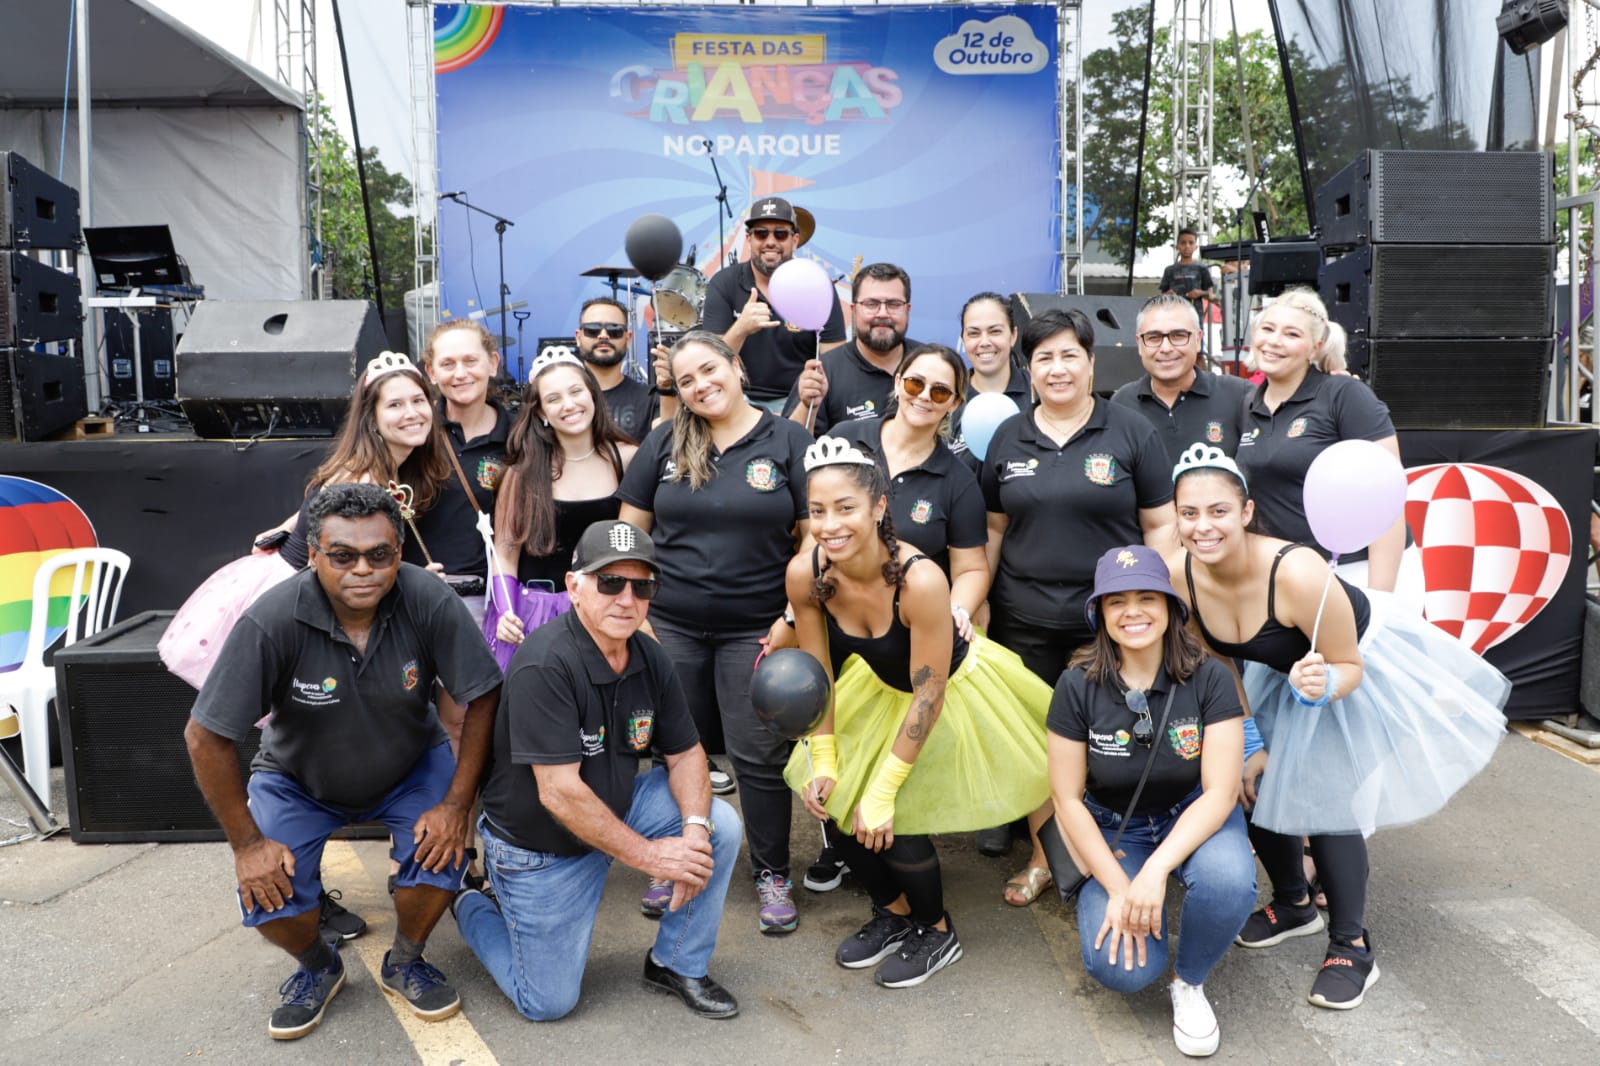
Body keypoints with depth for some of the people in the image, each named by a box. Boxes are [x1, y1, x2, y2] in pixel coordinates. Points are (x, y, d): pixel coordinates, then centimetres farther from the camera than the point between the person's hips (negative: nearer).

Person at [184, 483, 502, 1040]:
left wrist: (456, 805, -21)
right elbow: (206, 737, -23)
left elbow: (483, 700, -19)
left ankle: (405, 962, 10)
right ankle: (318, 967, 19)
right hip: (299, 776, 0)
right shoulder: (273, 620, -32)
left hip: (409, 766, 0)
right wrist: (246, 843, -18)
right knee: (268, 895, -19)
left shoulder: (430, 602, -30)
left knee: (442, 850, -24)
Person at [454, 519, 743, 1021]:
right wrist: (649, 854, -24)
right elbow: (559, 793, -31)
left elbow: (685, 753, 0)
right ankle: (472, 906, 29)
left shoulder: (650, 658, -7)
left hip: (618, 807, 6)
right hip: (540, 847, -6)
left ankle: (678, 965, 7)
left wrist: (694, 826, -20)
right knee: (549, 1002, 2)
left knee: (721, 824, -13)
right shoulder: (544, 665, -30)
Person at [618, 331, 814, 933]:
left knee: (760, 757, 3)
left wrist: (795, 615, -8)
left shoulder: (788, 442, -1)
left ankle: (773, 875, 20)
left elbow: (815, 536, -1)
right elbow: (629, 531, 8)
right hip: (671, 627, 2)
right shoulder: (664, 444, 6)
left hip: (757, 629, -2)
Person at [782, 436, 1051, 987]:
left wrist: (883, 792, -22)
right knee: (839, 803, 1)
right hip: (882, 687, 5)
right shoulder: (805, 574, -23)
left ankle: (938, 933, 21)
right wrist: (823, 764, -7)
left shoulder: (920, 580, -38)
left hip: (956, 692, -5)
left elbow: (929, 696, -27)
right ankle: (893, 912, 31)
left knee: (896, 824, -10)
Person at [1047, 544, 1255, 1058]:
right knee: (1123, 969, -21)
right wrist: (1117, 887, -16)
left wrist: (1156, 871, -31)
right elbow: (1067, 798, -10)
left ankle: (1189, 982, -2)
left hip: (1196, 817, 0)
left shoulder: (1209, 678, -17)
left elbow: (1220, 792, -19)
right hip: (1115, 829, 0)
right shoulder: (1078, 685, -16)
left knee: (1228, 882, -35)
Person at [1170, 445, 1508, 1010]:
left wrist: (1321, 686, -46)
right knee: (1256, 784, 6)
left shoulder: (1296, 573, -40)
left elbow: (1348, 666, -25)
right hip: (1281, 674, 6)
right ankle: (1293, 904, 33)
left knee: (1325, 798, -12)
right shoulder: (1180, 576, -24)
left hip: (1359, 663, -6)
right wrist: (1248, 745, -6)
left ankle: (1352, 947, 9)